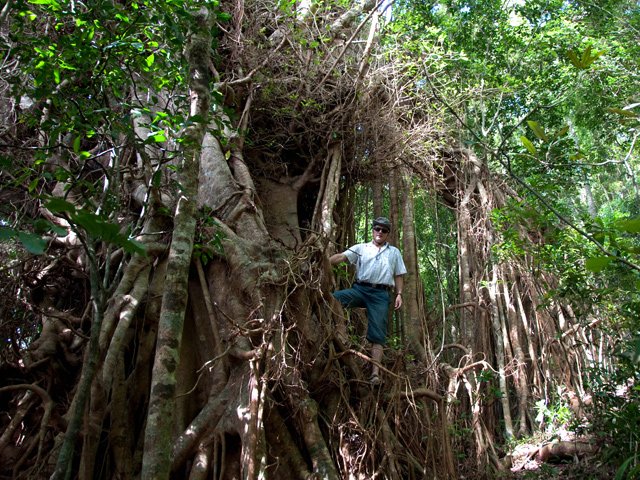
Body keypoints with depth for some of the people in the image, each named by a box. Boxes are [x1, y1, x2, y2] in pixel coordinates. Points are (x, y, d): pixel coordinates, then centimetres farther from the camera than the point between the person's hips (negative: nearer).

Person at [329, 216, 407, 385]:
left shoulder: (394, 252, 20)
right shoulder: (361, 248, 15)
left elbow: (398, 275, 19)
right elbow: (342, 256, -1)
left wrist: (399, 294, 3)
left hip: (381, 295, 0)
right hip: (359, 289, 1)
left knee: (377, 334, -9)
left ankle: (375, 372, -11)